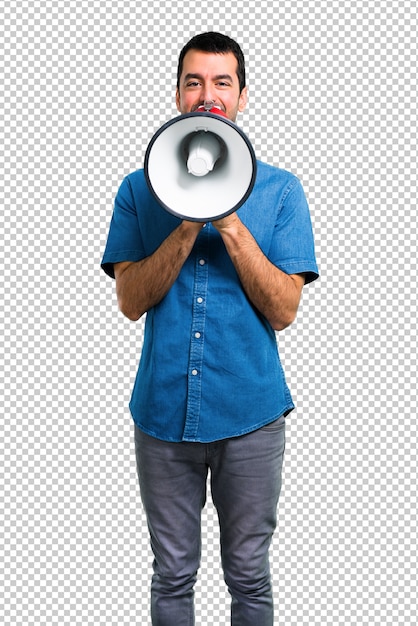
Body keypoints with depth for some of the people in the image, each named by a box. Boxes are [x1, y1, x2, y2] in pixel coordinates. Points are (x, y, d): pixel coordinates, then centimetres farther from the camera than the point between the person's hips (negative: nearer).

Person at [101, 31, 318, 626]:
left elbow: (284, 310, -7)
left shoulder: (280, 190, 0)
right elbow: (130, 300, -5)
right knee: (172, 575, 14)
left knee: (249, 575, 13)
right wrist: (188, 226, -17)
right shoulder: (141, 189, 3)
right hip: (163, 411, 1)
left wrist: (231, 225, -17)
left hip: (250, 414, 0)